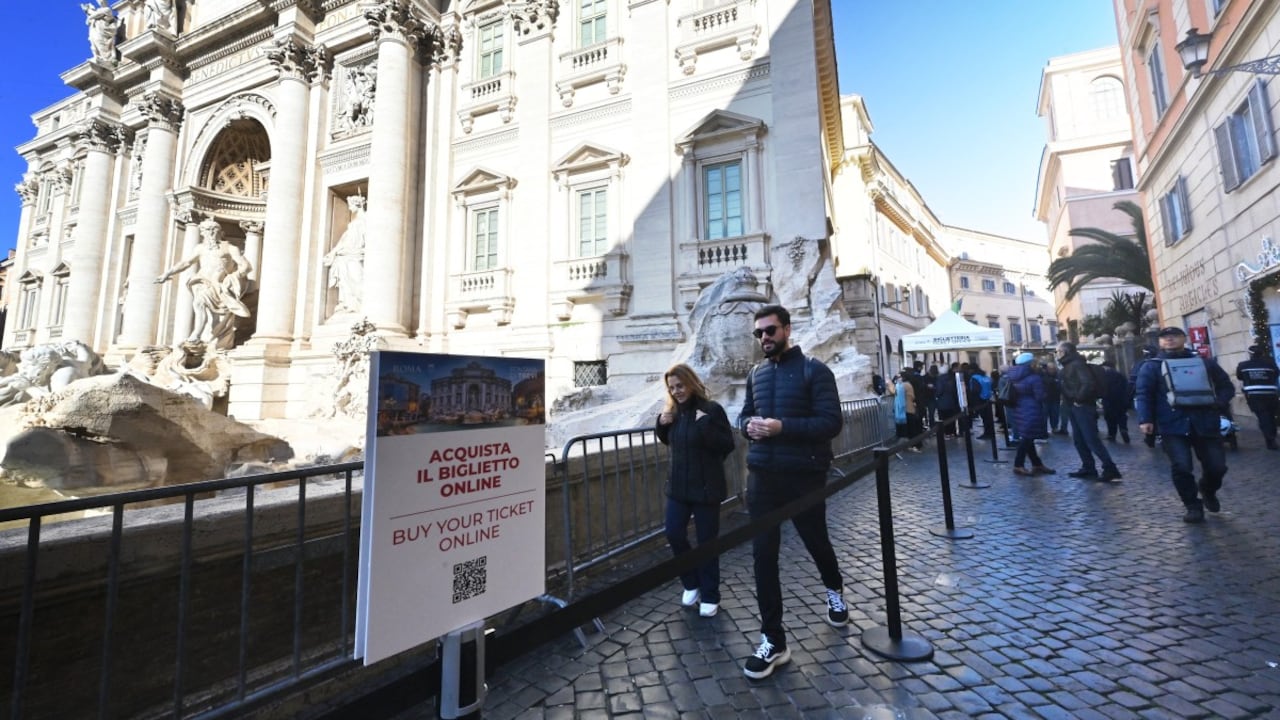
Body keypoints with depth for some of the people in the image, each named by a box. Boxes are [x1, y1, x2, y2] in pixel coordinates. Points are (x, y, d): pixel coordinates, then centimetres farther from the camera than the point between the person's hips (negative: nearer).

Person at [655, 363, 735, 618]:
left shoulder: (711, 409, -15)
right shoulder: (674, 410, 3)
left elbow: (728, 446, -18)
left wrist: (706, 424, -30)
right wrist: (661, 423, -3)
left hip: (706, 487, -5)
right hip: (678, 485, 6)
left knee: (706, 541, 7)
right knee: (674, 535, 8)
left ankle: (710, 596, 26)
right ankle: (691, 583, 32)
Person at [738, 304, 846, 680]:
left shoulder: (814, 370, -8)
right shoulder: (755, 374, 8)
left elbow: (831, 422, -14)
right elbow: (744, 414, 15)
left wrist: (783, 427, -24)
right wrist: (749, 424, -9)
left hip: (804, 475, -3)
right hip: (762, 475, 4)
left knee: (815, 541, 19)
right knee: (763, 554, 2)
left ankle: (834, 590, 53)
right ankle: (773, 640, 17)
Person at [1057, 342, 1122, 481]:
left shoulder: (1077, 364, -14)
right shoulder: (1068, 366, 14)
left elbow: (1088, 383, -25)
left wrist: (1079, 399, -19)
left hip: (1083, 406, -10)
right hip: (1074, 407, 10)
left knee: (1092, 439, -7)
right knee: (1079, 439, 13)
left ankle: (1110, 469, -1)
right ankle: (1088, 468, 19)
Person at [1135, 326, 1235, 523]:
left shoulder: (1205, 362, 13)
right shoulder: (1151, 367, 4)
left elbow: (1227, 386, 14)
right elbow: (1143, 395, -3)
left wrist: (1218, 402, -8)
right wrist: (1145, 419, -14)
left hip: (1204, 423, 3)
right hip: (1173, 426, -3)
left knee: (1217, 465, 5)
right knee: (1181, 466, -9)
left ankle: (1208, 491, 37)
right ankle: (1193, 506, 10)